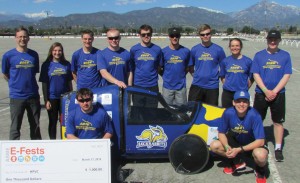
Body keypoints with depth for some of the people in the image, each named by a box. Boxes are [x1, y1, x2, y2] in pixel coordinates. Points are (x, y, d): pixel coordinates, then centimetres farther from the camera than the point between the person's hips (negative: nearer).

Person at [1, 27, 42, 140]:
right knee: (15, 127, 4)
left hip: (33, 95, 3)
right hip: (16, 96, -3)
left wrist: (29, 83, 8)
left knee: (35, 125, 14)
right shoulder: (8, 55, -6)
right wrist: (15, 84, 8)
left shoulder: (34, 55, 3)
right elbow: (5, 74, 6)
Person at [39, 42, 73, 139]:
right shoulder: (46, 65, -3)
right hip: (52, 98, -2)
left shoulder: (67, 64, 2)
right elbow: (44, 84, -3)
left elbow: (69, 82, 7)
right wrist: (46, 100, -7)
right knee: (53, 121, 9)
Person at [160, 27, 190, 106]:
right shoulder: (164, 51, 0)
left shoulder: (186, 51, 1)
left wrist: (182, 75, 1)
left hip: (181, 86, 0)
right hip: (167, 86, 0)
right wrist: (166, 76, 0)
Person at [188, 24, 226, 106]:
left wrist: (218, 76, -2)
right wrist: (196, 75, 2)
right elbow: (190, 66, 12)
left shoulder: (218, 49, -1)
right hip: (196, 85, 1)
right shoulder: (194, 49, 4)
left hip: (212, 86, -1)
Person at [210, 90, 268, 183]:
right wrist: (227, 147, -29)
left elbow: (260, 141, -29)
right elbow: (221, 133, -9)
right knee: (214, 145, -17)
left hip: (253, 145, -4)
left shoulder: (254, 115, -30)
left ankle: (260, 170, 2)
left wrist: (239, 150, -34)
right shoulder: (228, 113, -21)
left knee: (260, 155, -38)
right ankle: (238, 162, 9)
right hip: (236, 142, 4)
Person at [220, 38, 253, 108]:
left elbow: (251, 77, 6)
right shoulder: (225, 61, 5)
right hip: (227, 93, 1)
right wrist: (227, 85, 3)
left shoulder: (248, 61, 0)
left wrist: (246, 87, 2)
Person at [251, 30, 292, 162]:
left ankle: (278, 148, 16)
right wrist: (266, 91, -12)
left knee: (278, 121, 6)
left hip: (278, 94, 0)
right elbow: (256, 74, -2)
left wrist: (274, 91, -12)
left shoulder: (285, 55, 2)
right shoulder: (259, 55, 3)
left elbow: (286, 75, -3)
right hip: (261, 94, 1)